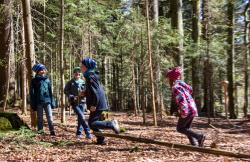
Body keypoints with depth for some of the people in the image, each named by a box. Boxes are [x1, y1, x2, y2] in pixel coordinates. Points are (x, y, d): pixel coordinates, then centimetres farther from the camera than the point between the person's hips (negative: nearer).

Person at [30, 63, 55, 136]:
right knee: (40, 117, 7)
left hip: (47, 101, 2)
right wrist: (33, 104, -3)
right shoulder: (34, 80, 2)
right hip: (39, 102, -2)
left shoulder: (47, 79, 11)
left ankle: (52, 131, -5)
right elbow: (32, 93, 2)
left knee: (50, 116, -5)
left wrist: (52, 102, 11)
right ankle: (40, 130, 15)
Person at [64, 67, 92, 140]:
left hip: (82, 102, 3)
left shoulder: (83, 82, 6)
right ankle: (88, 132, -11)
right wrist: (72, 97, -11)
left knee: (80, 118, 8)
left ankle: (79, 133, 19)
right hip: (74, 102, -3)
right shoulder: (70, 82, -1)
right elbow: (66, 91, 2)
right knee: (82, 117, -14)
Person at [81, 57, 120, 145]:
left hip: (97, 105, -10)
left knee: (92, 123, -9)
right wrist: (85, 93, 19)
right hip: (100, 104, 10)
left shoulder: (90, 77, -15)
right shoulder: (93, 75, 14)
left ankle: (111, 124, -7)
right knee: (92, 122, 13)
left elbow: (95, 92, -22)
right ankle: (101, 140, 15)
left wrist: (94, 105, -20)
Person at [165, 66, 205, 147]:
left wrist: (183, 111, -24)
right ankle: (195, 144, 7)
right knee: (187, 128, 18)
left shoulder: (175, 88, -16)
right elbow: (190, 89, 26)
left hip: (187, 110, -9)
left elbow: (181, 99, -25)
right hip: (193, 108, 9)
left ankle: (199, 136, -9)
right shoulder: (181, 83, 10)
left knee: (180, 128, 4)